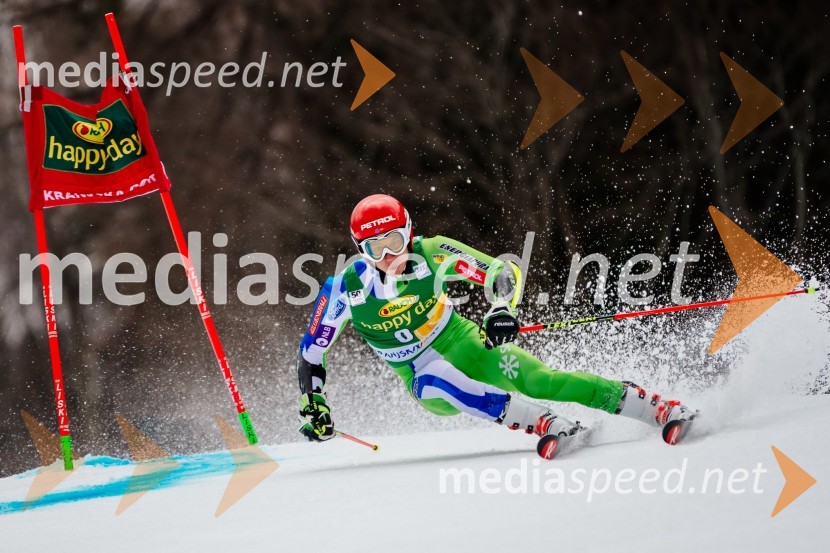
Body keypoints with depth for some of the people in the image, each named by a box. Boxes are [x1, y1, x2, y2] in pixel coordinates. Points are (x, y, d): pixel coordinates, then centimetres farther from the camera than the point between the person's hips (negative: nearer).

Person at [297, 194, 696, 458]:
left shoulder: (431, 255, -16)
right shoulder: (345, 289, -15)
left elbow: (502, 271, -15)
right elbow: (311, 353, -4)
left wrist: (502, 308, -34)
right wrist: (313, 406, -14)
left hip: (466, 344, 0)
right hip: (425, 379, 0)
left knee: (540, 380, -24)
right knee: (434, 381, -38)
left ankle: (659, 410, -26)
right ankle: (541, 423, -46)